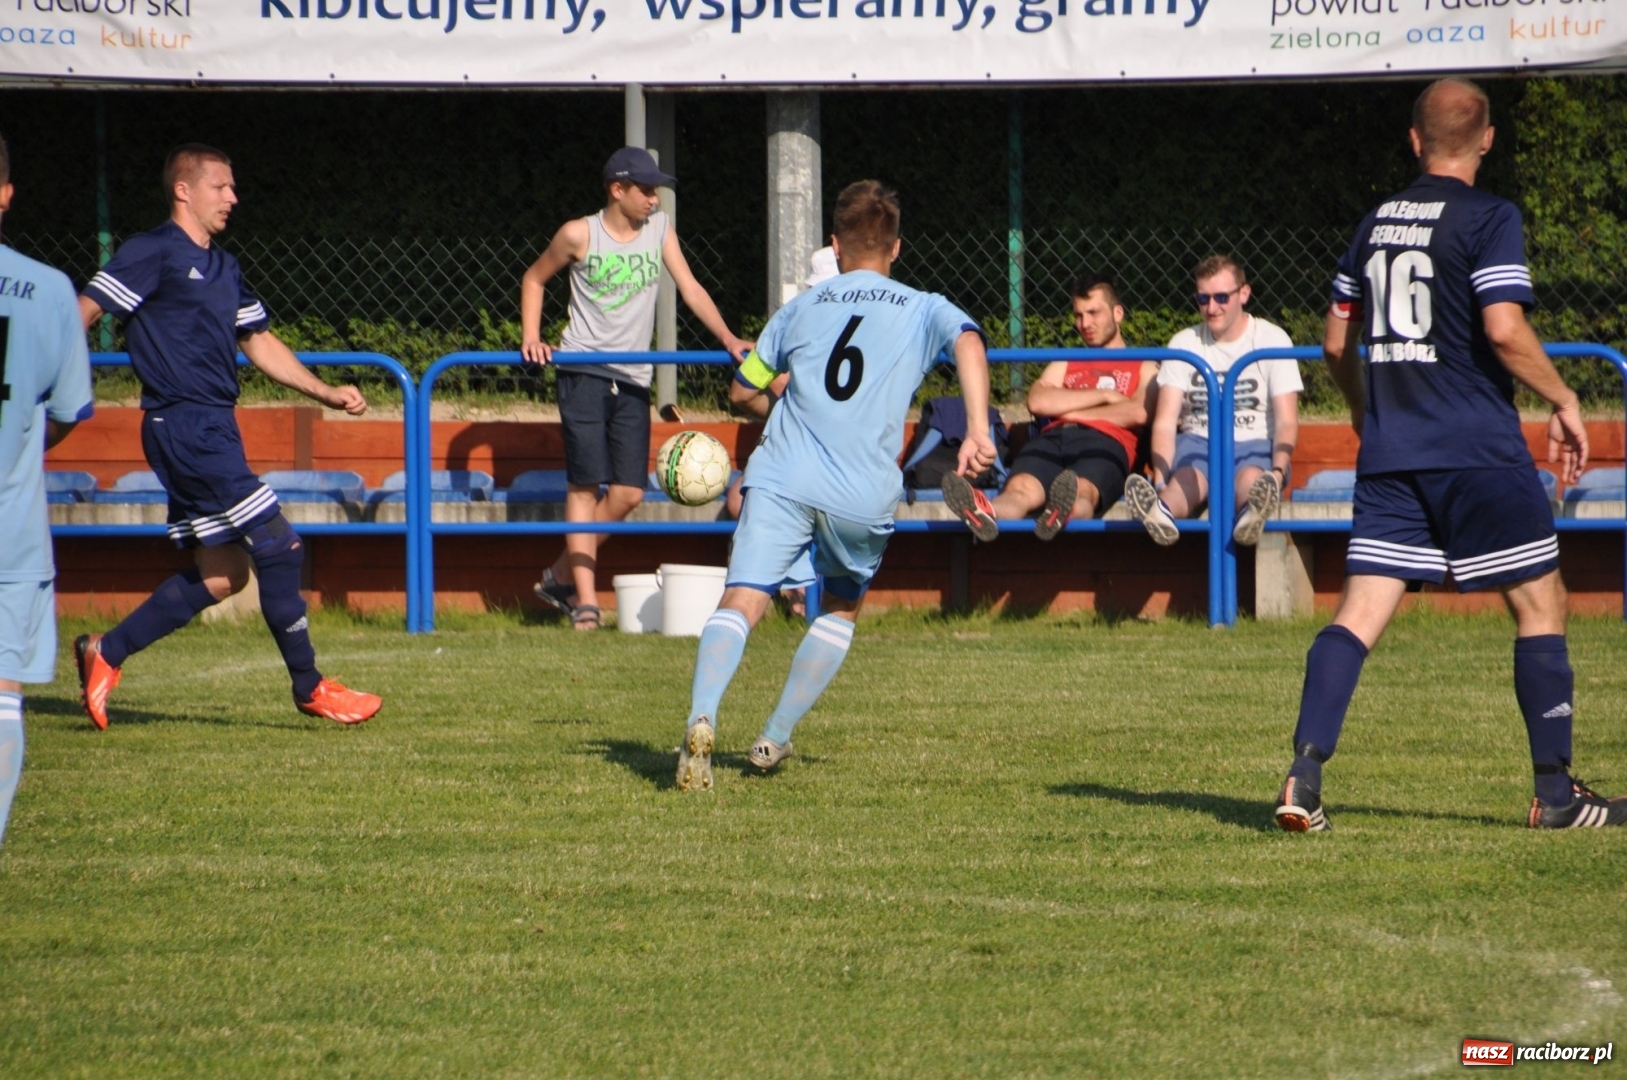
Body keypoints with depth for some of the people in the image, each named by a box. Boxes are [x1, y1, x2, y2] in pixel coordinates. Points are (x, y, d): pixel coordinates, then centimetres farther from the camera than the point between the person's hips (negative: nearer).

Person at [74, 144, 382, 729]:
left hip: (213, 429, 10)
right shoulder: (154, 253, -8)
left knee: (222, 574, 8)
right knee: (279, 546, -10)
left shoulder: (224, 267, 19)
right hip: (183, 425, -10)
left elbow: (260, 344, 25)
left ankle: (106, 653, 14)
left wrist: (330, 394, 16)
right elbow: (82, 313, -10)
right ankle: (309, 688, -2)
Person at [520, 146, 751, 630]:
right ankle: (585, 600, -7)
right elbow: (534, 279, 11)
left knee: (629, 493, -1)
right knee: (585, 485, -8)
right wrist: (531, 338, 0)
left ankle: (561, 575, 15)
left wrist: (729, 340, -6)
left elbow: (689, 288, 6)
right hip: (583, 371, -4)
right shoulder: (579, 235, -3)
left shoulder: (660, 230, 7)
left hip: (633, 378, 4)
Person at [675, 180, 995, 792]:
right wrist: (978, 432, -18)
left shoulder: (801, 310, 20)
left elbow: (741, 390, 29)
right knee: (841, 610, 24)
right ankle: (775, 739, 20)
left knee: (741, 603, -12)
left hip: (781, 479, 0)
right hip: (864, 495, 0)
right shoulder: (923, 311, 13)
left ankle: (701, 717, -39)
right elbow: (969, 341, -9)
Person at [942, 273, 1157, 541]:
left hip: (1105, 442, -3)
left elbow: (1138, 413, 3)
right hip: (1053, 438, 3)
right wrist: (1104, 395, 9)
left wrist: (1068, 408, 9)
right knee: (1020, 489, -35)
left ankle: (1064, 513, -77)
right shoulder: (1065, 364, 37)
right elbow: (1037, 401, 15)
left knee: (1082, 490, -41)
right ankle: (983, 514, -69)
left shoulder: (1142, 367, 26)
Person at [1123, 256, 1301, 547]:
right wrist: (1160, 479, -22)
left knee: (1252, 477, -38)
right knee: (1189, 478, -36)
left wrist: (1278, 470, -24)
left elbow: (1287, 420, -3)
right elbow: (1165, 421, -2)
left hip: (1253, 446, -1)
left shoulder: (1271, 339, 4)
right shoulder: (1184, 343, 8)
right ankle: (1160, 511, -73)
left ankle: (1252, 515, -75)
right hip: (1198, 443, 1)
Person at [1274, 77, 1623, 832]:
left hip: (1389, 451, 5)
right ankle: (1554, 793, 7)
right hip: (1477, 450, -5)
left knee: (1360, 613, 1)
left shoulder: (1376, 224, 12)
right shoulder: (1488, 218, -7)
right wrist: (1562, 401, -5)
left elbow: (1337, 340, 18)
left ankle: (1305, 776, -15)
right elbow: (1503, 329, -17)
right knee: (1540, 604, 6)